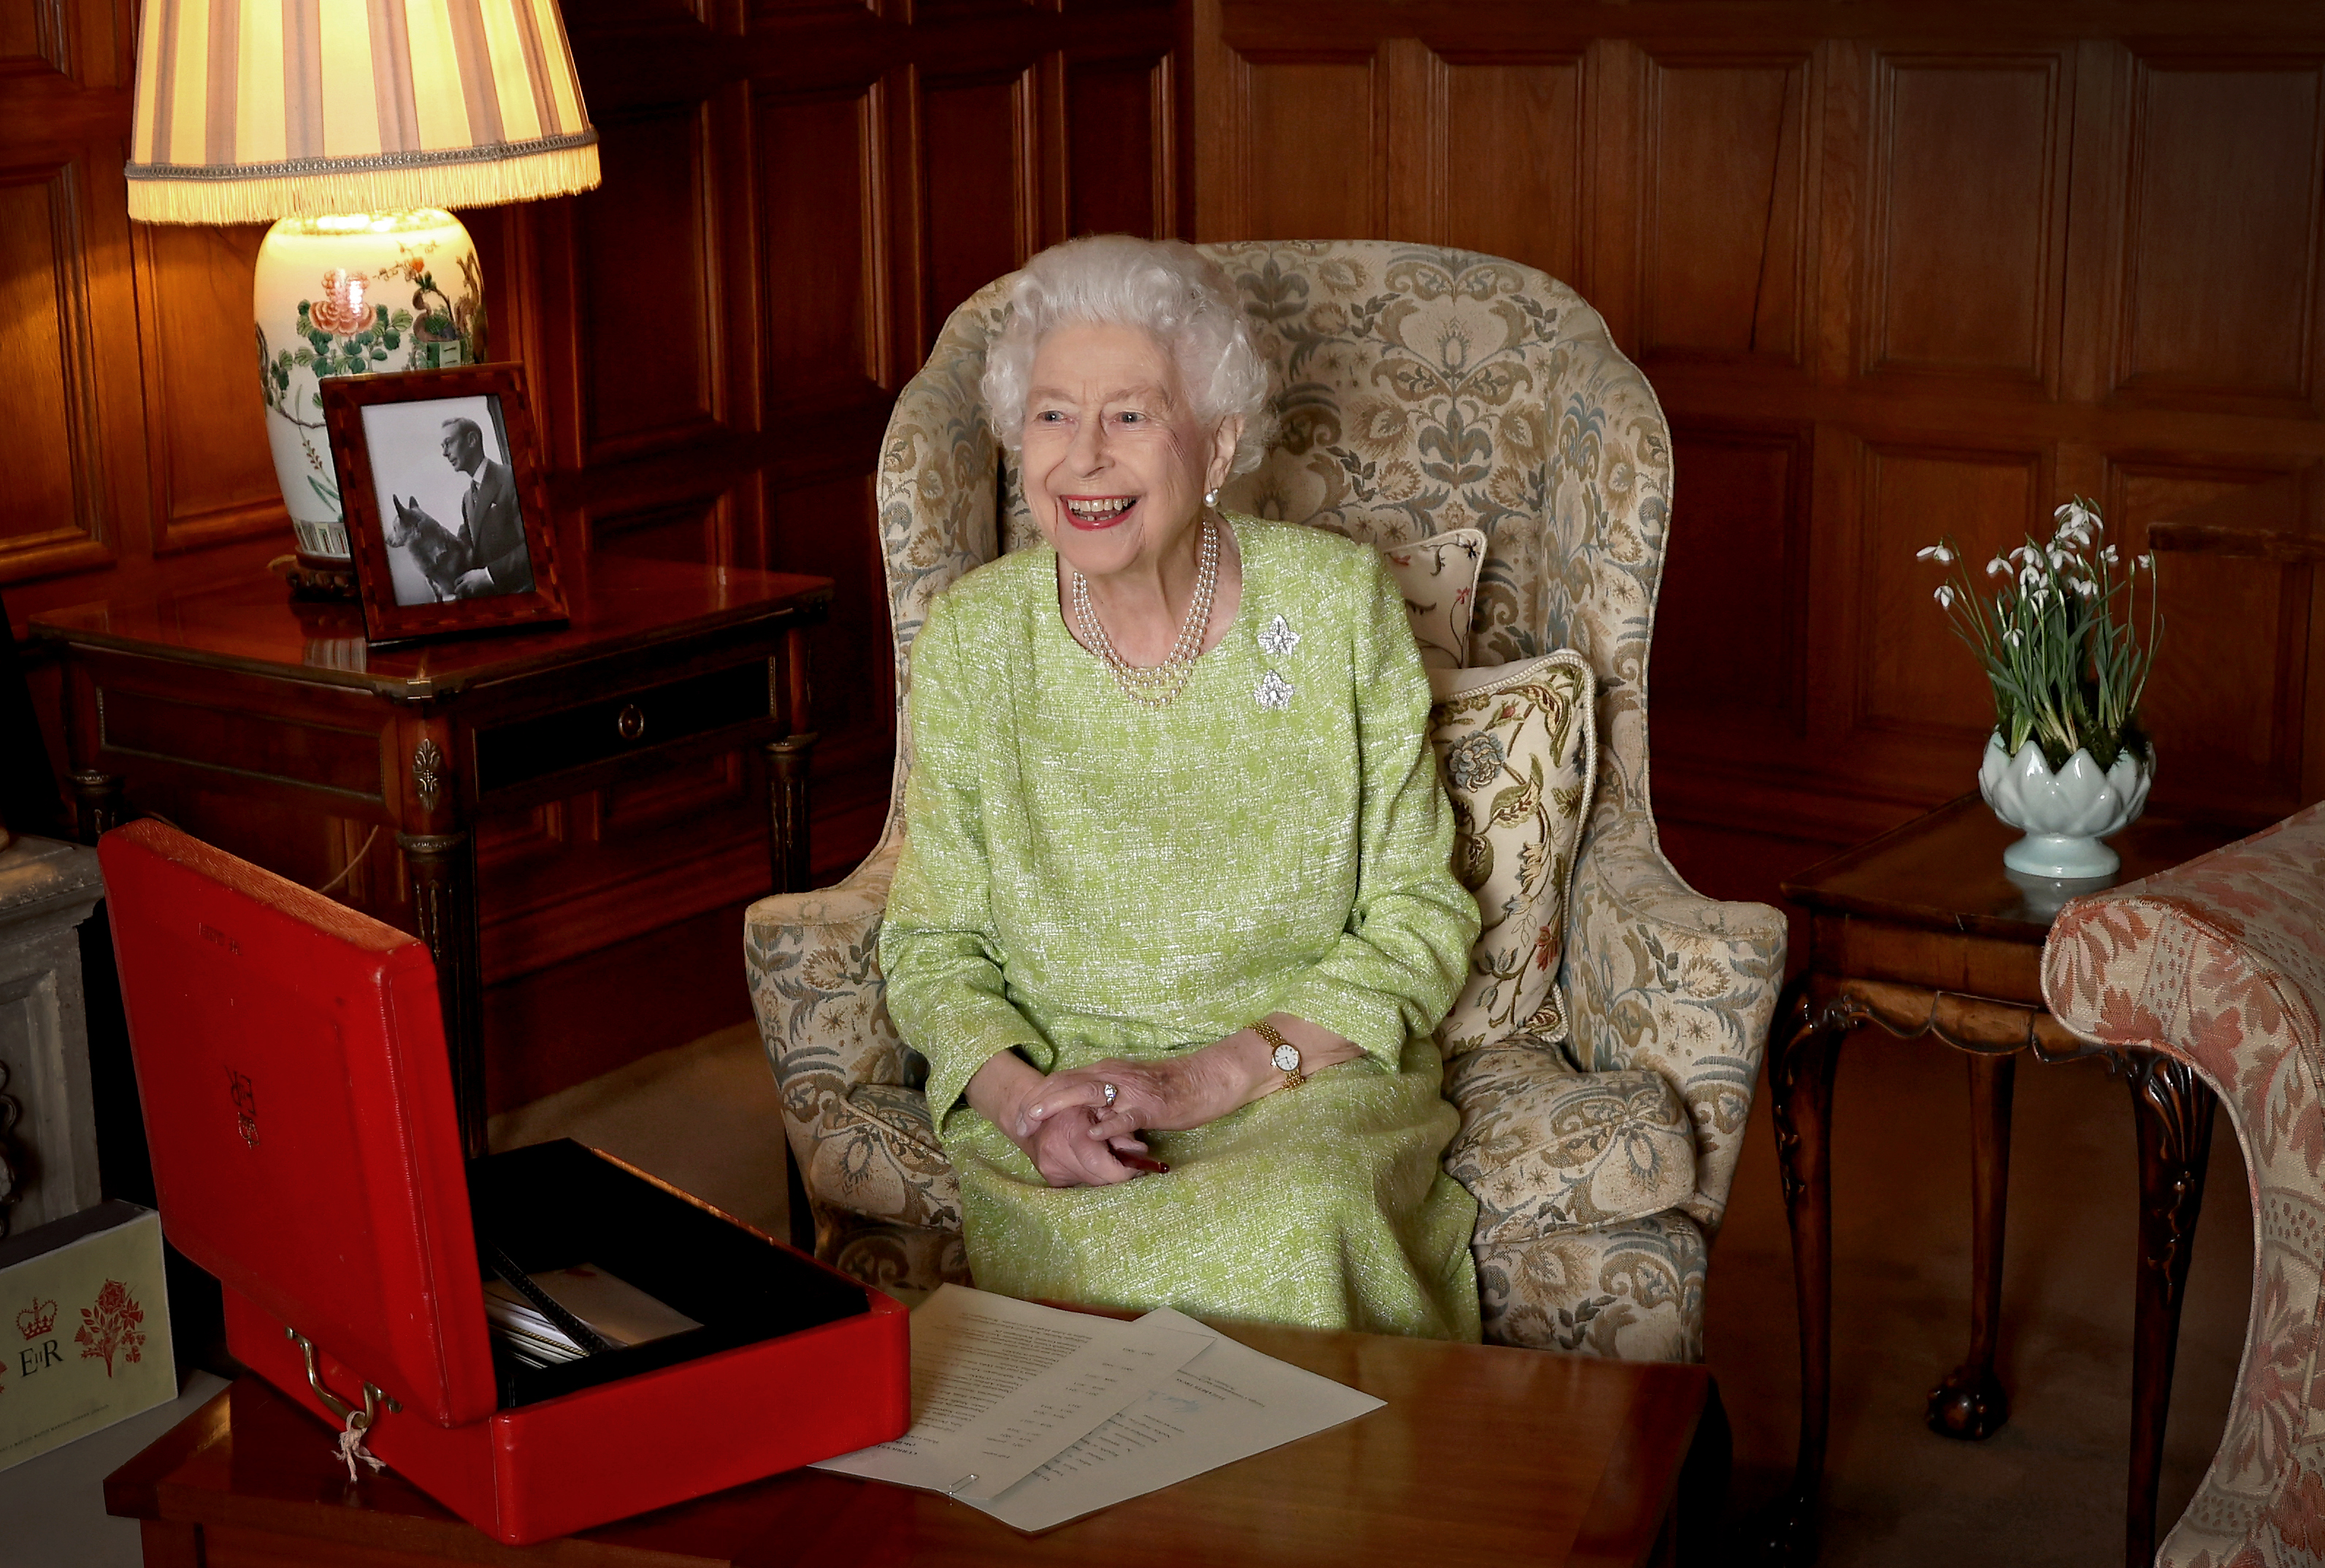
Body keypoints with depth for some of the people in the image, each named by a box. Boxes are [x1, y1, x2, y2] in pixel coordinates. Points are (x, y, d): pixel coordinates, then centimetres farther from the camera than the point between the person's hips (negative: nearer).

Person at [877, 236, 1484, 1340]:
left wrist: (1217, 1075, -14)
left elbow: (1420, 919, 0)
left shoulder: (1339, 603, -2)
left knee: (1298, 1222, -34)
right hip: (1054, 1082, 0)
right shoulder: (970, 638, 1)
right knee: (1088, 1247, -33)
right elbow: (934, 943, 5)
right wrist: (1020, 1098, -17)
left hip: (1315, 1082, 0)